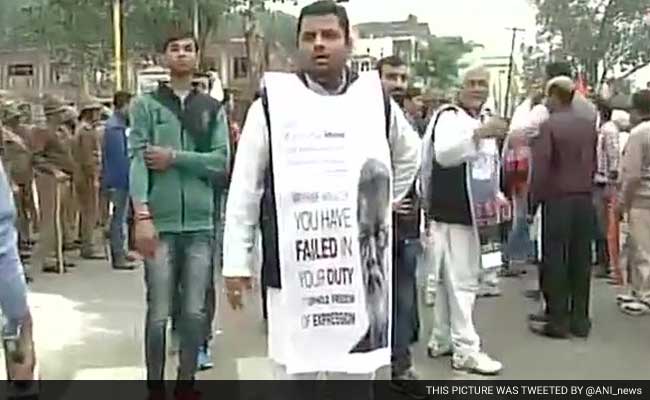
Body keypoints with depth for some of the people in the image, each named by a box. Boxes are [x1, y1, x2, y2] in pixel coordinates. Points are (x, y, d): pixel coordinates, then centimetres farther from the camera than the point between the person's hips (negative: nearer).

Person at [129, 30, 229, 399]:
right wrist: (142, 215, -15)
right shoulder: (147, 104, 6)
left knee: (195, 312, 6)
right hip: (160, 223, -2)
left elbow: (221, 161, 1)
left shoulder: (213, 109, 12)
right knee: (159, 312, 2)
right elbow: (138, 160, -5)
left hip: (201, 224, 2)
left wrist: (174, 156, -9)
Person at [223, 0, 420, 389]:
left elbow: (409, 155, 24)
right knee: (295, 369, 9)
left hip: (360, 268, 2)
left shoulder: (377, 101, 4)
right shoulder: (272, 103, -3)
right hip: (293, 269, -2)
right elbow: (245, 188, -1)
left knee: (358, 369, 15)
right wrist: (237, 262, -2)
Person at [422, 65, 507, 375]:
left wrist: (497, 197, 15)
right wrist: (479, 133, -45)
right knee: (461, 282, -7)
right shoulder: (449, 116, -12)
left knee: (451, 280, 16)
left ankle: (441, 340, 26)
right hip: (453, 215, -9)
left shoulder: (485, 119, 17)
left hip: (475, 214, 9)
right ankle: (465, 350, 1)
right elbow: (443, 153, -33)